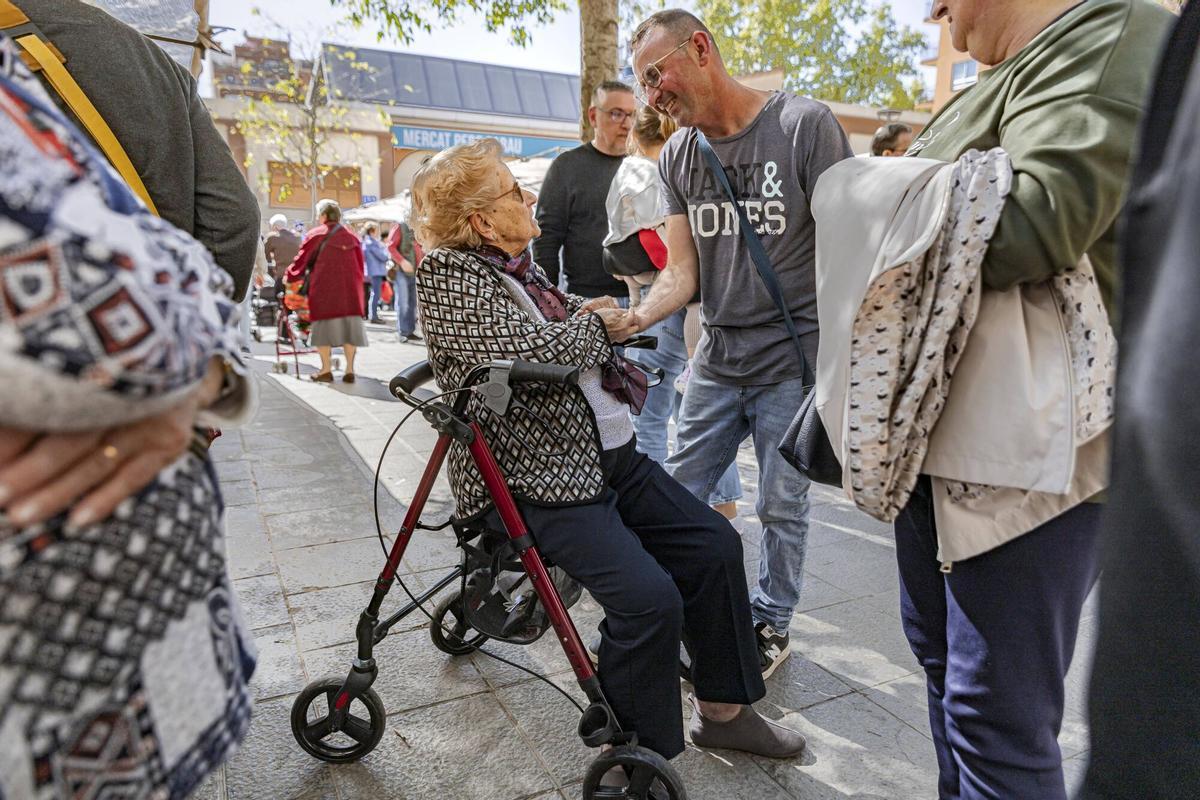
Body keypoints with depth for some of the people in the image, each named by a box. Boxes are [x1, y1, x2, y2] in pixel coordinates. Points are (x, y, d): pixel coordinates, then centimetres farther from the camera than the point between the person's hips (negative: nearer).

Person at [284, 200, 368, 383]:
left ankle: (326, 370, 4)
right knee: (349, 325, 5)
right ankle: (349, 370, 3)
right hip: (350, 289, 3)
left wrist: (289, 277, 18)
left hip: (324, 288, -3)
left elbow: (302, 259, 4)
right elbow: (360, 266, 15)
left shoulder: (316, 234, -1)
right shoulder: (351, 236, 11)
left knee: (324, 327, 4)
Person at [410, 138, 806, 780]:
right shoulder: (447, 273, -10)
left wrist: (595, 317, 6)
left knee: (714, 543, 5)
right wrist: (597, 326, -6)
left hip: (610, 456, 9)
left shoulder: (519, 264, 14)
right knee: (648, 599, -22)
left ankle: (723, 711, 21)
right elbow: (527, 352, -23)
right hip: (535, 480, -9)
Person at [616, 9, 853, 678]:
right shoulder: (677, 157, 6)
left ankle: (772, 625, 30)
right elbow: (682, 272, 3)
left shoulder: (806, 126, -8)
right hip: (717, 359, 5)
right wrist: (635, 318, -18)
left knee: (782, 507, 8)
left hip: (795, 361, -4)